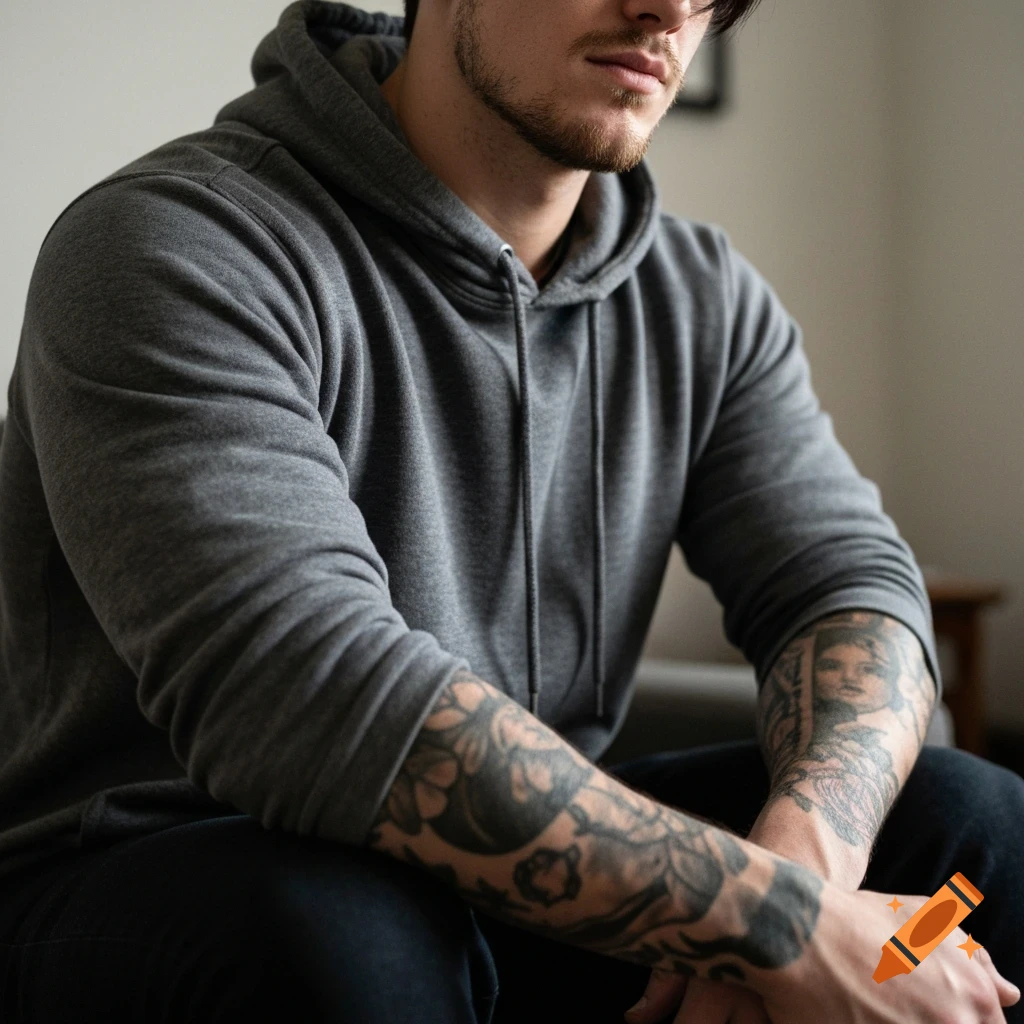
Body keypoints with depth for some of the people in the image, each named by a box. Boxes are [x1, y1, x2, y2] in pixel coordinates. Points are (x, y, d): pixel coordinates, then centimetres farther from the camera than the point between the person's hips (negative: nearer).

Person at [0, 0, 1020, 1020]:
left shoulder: (705, 297, 3)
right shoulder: (176, 244, -19)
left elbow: (854, 584, -4)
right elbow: (316, 698, -31)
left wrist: (802, 860, -26)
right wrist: (785, 929, -30)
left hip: (523, 883, 5)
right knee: (342, 931, -36)